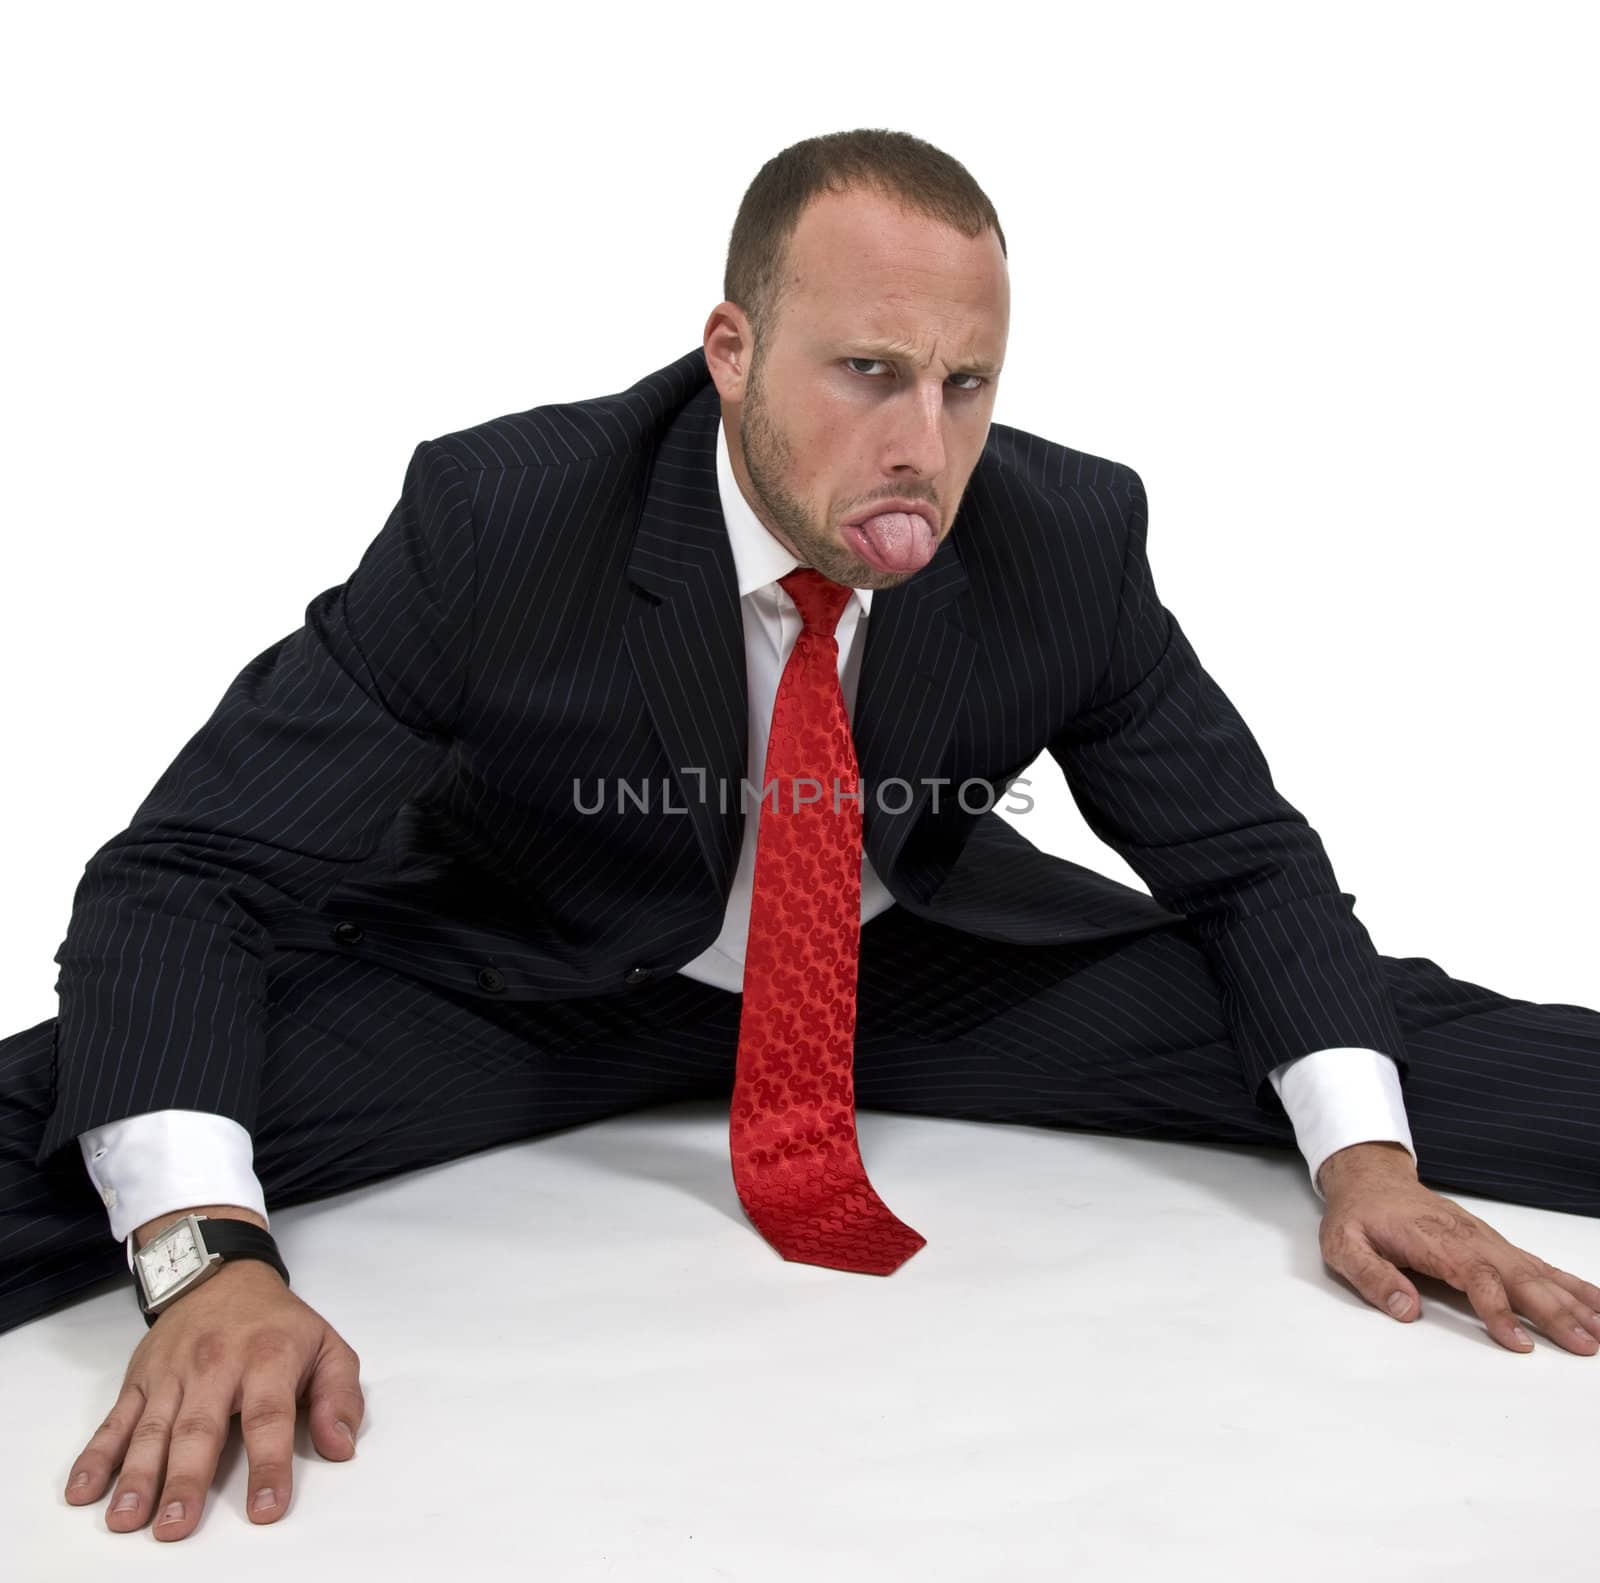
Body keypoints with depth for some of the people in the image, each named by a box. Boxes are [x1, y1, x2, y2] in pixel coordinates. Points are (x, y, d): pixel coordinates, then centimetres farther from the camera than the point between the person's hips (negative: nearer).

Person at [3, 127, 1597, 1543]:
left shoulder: (1072, 536, -18)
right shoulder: (492, 517, -26)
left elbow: (1248, 861, -5)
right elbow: (188, 876, -24)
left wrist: (1365, 1158, -22)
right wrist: (210, 1253, -41)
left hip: (917, 962, 3)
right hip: (531, 980, -2)